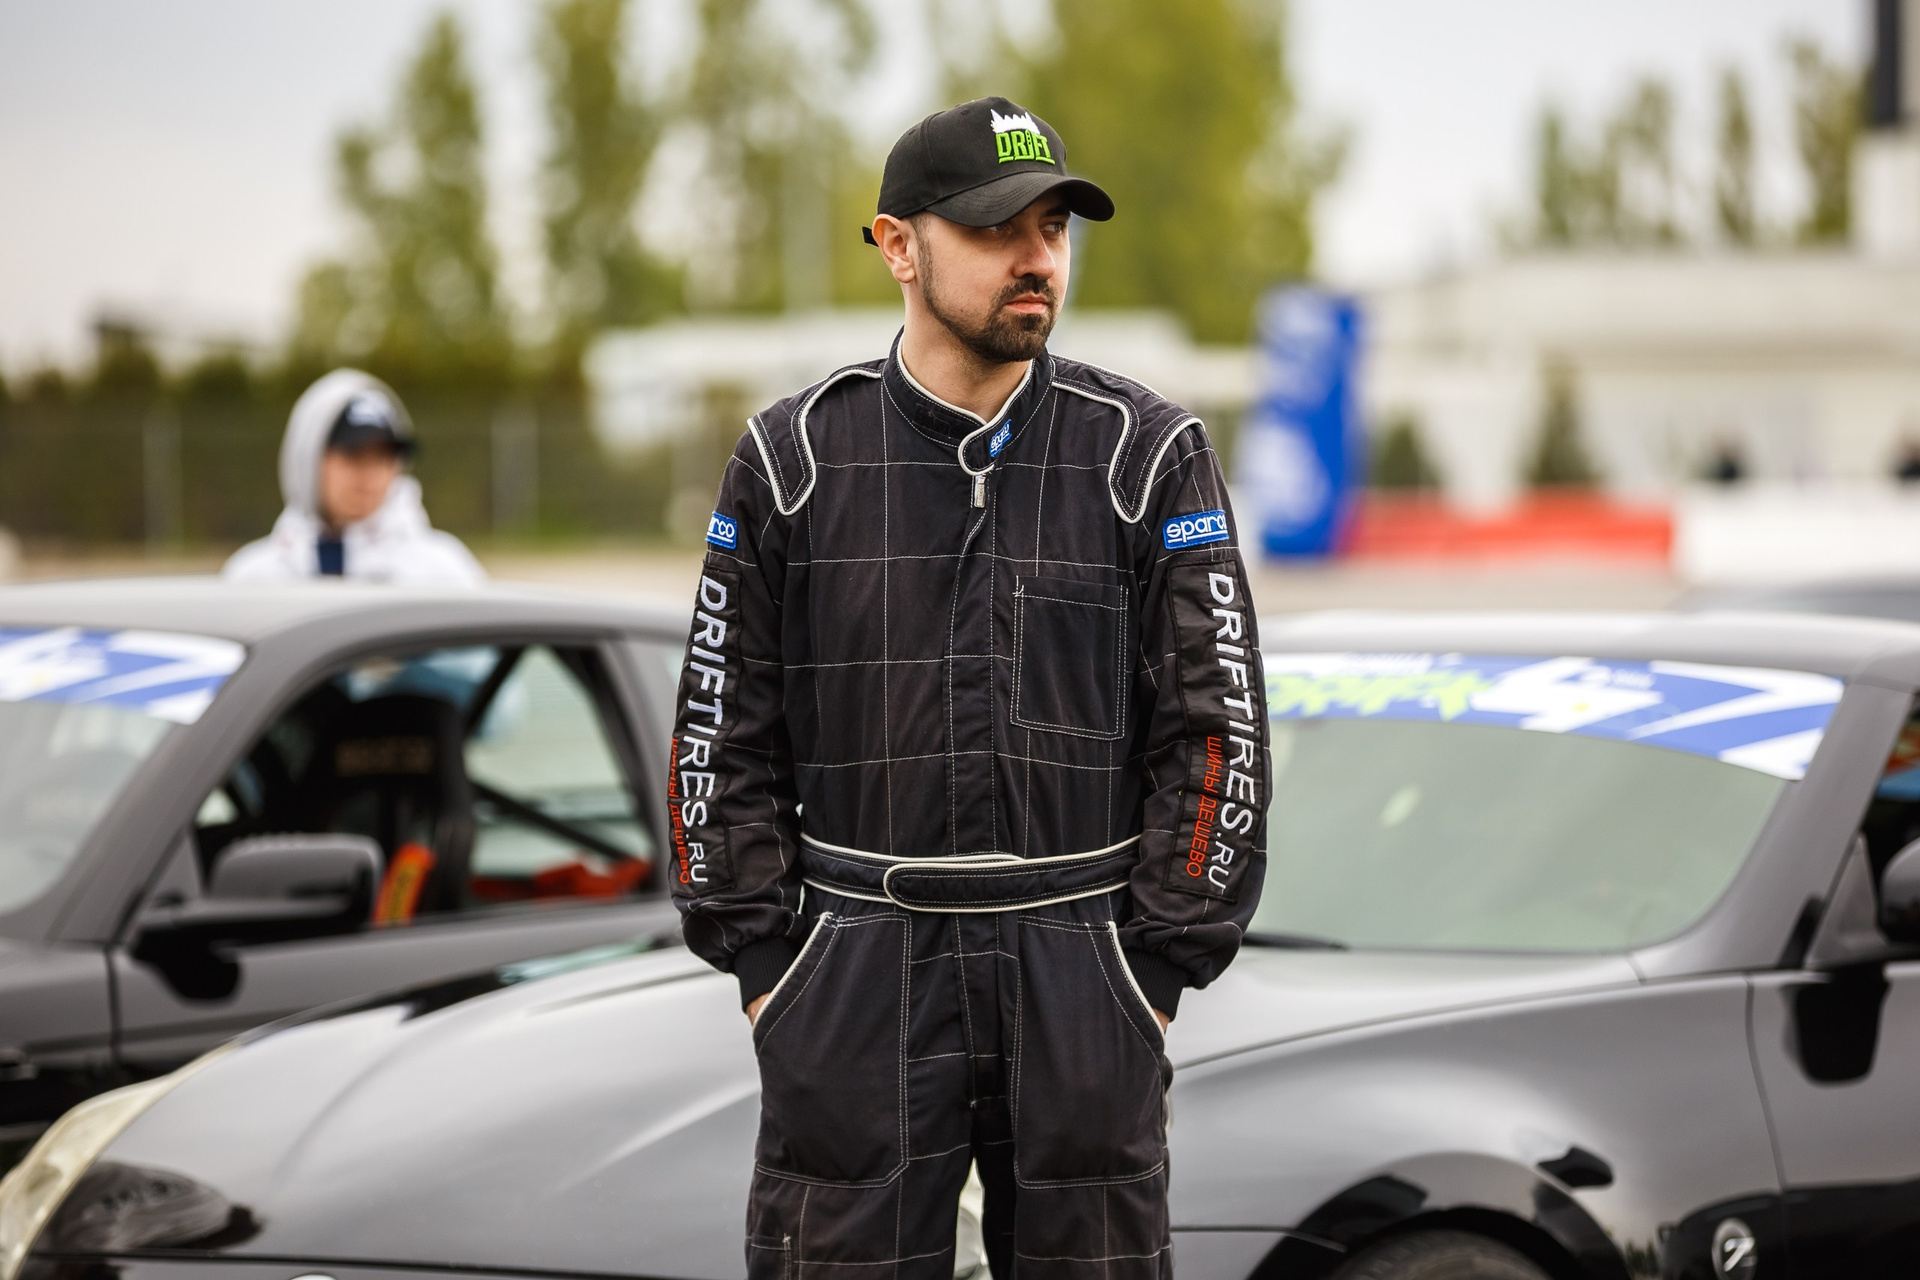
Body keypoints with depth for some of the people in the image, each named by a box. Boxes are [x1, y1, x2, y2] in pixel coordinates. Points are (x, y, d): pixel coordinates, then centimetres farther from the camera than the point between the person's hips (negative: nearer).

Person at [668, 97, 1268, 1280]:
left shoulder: (1149, 455, 1)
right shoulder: (795, 458, 4)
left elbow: (1216, 727, 1)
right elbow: (726, 732, 7)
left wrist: (1158, 966, -5)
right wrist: (762, 959, 0)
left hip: (1079, 966, 0)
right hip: (856, 974, 0)